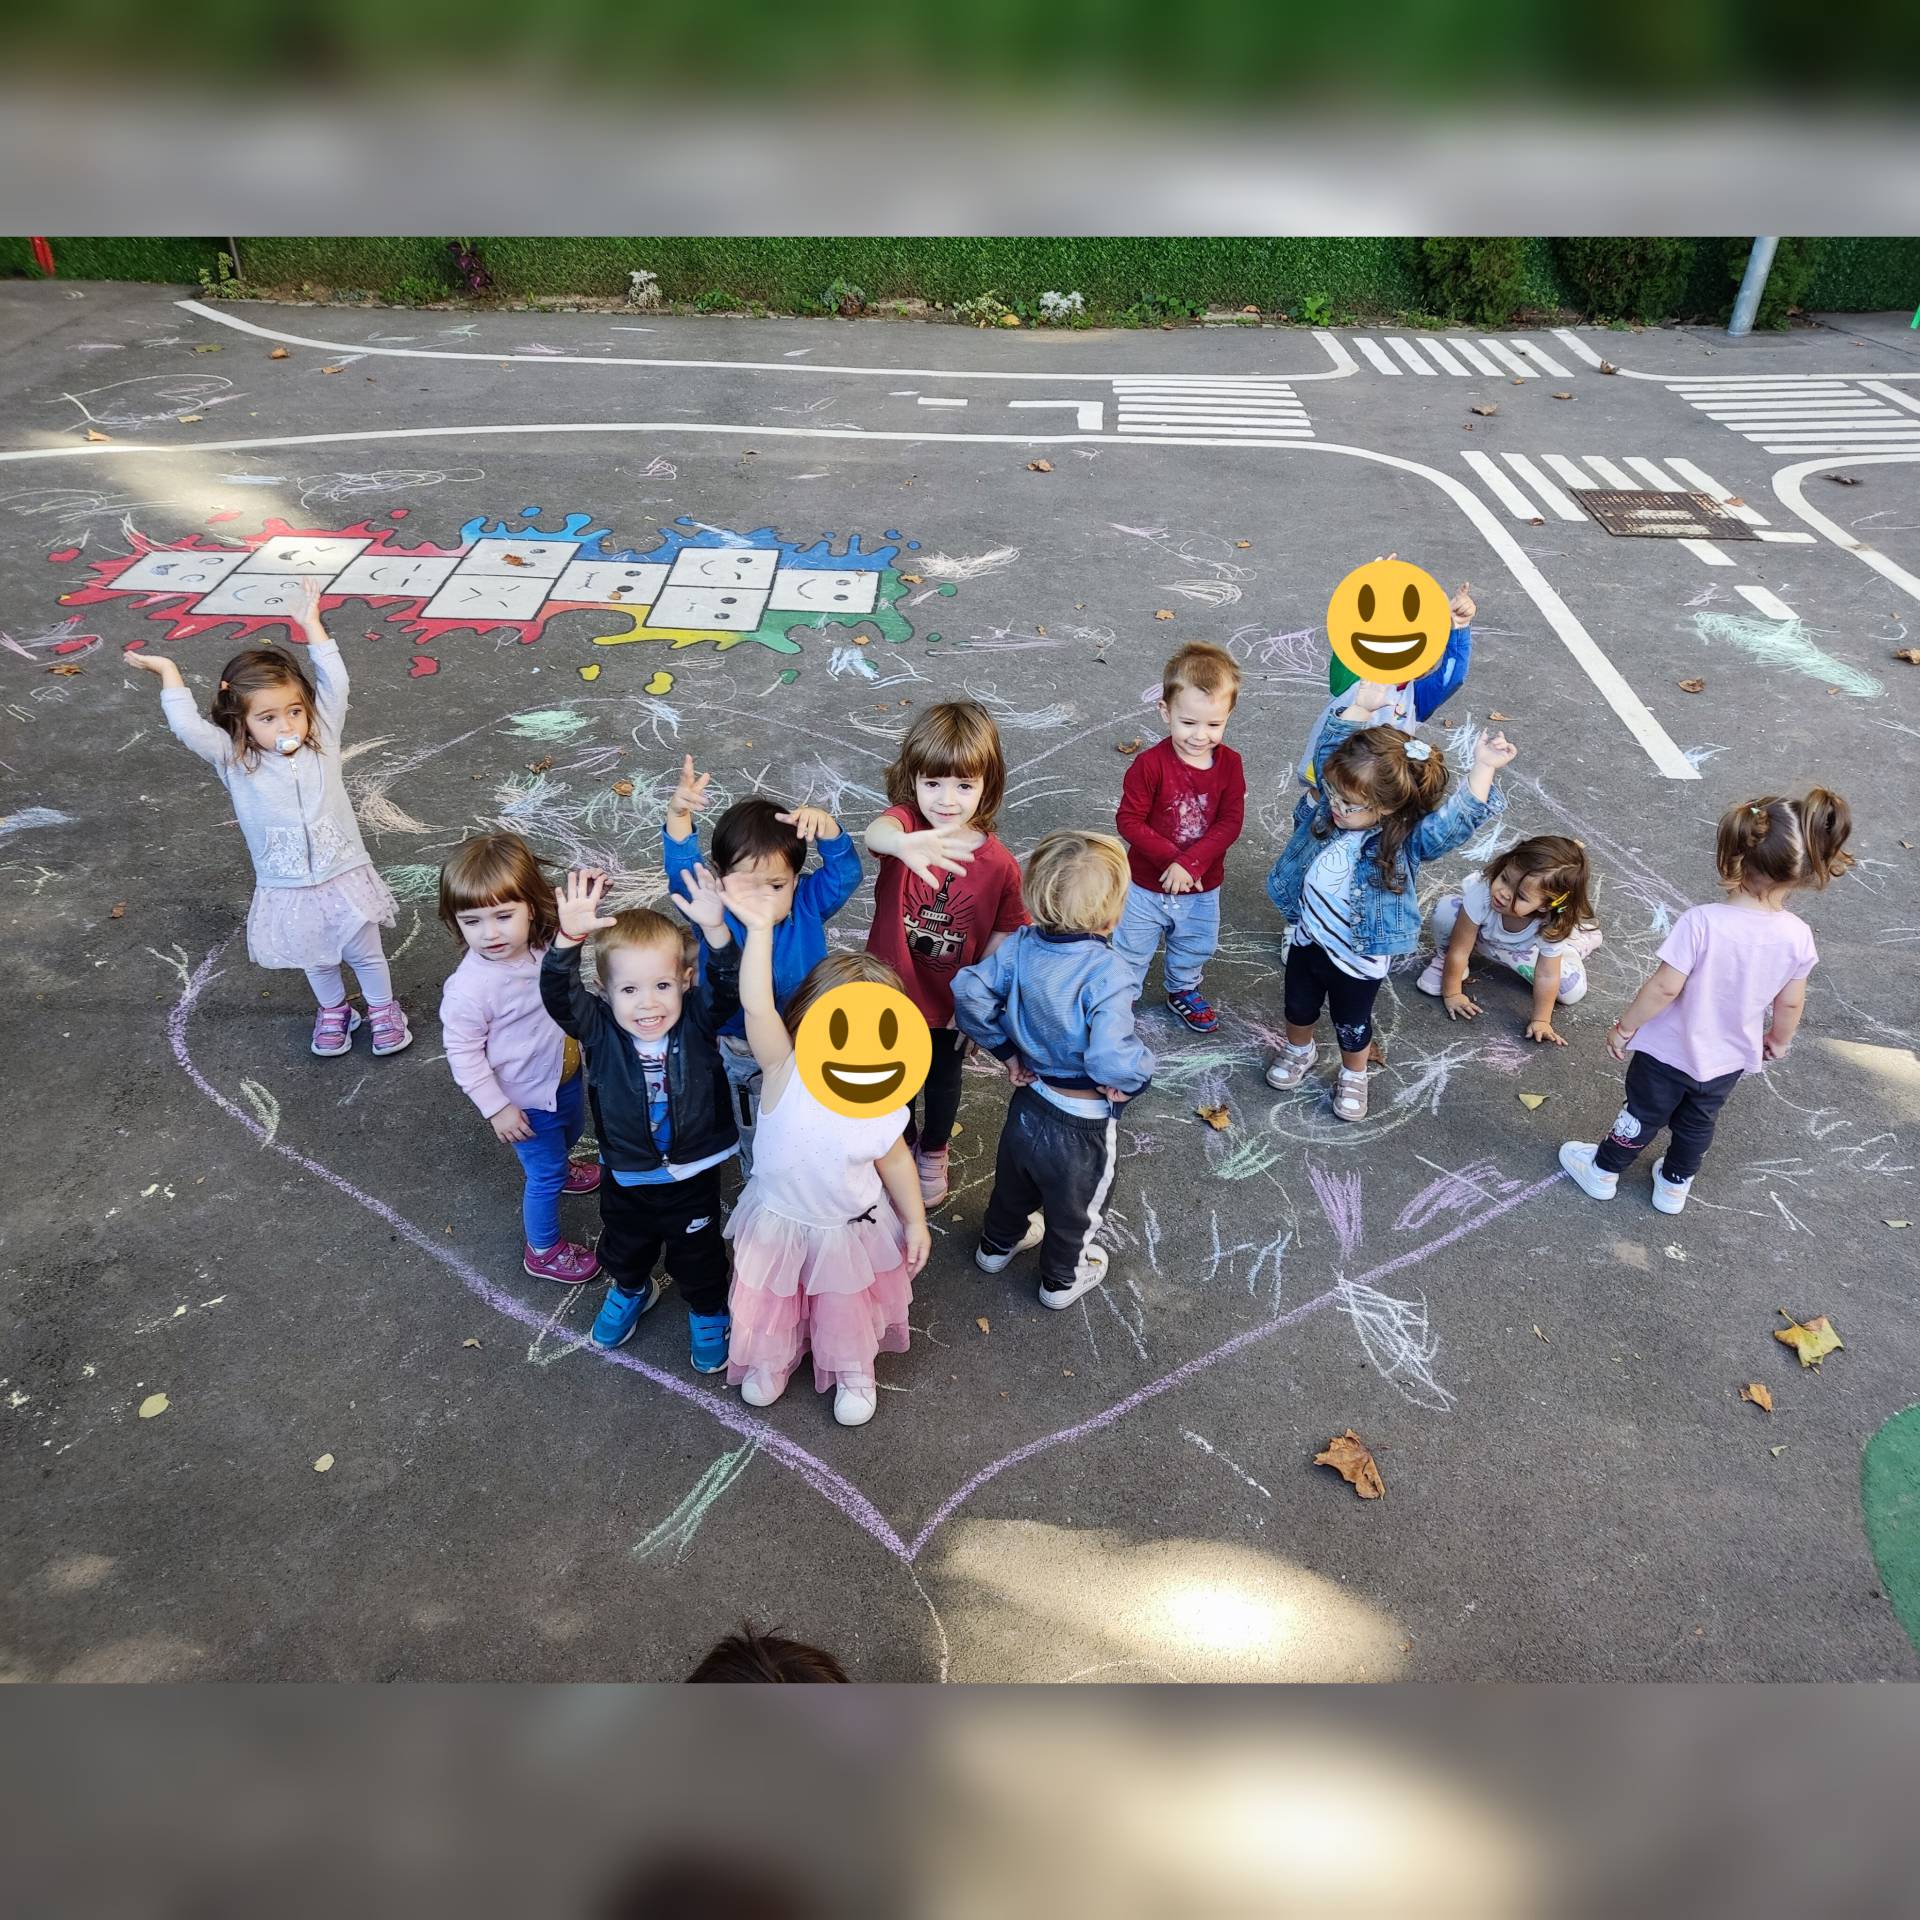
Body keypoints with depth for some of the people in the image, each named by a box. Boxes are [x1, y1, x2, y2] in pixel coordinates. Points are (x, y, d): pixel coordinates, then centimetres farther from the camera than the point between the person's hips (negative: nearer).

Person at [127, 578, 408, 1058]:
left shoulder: (323, 741, -9)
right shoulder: (234, 762, -12)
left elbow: (333, 684, -13)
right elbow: (188, 727, -24)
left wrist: (312, 625, -11)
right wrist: (168, 672, -14)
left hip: (345, 880, 0)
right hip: (289, 894, 0)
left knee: (366, 955, 18)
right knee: (317, 963, 22)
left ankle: (383, 1010, 42)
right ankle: (334, 1012, 48)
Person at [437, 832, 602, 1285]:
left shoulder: (547, 942, -22)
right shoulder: (469, 988, -36)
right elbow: (462, 1052, -24)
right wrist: (496, 1108, -19)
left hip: (567, 1073, 6)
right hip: (527, 1098, -6)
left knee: (571, 1129, 34)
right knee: (545, 1175, 13)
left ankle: (557, 1168, 68)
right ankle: (543, 1251, 38)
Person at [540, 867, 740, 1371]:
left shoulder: (697, 1021, -21)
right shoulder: (600, 1029, -21)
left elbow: (728, 985, -38)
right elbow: (559, 994, -37)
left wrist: (716, 929, -57)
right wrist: (569, 937, -56)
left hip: (693, 1175, -1)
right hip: (627, 1177, 2)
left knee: (697, 1259, 23)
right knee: (623, 1250, 30)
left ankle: (708, 1312, 53)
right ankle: (630, 1291, 62)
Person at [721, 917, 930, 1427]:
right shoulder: (785, 1073, -29)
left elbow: (896, 1162, -6)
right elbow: (757, 1008, -45)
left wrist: (914, 1222, 2)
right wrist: (760, 929, -56)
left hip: (849, 1231, 0)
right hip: (779, 1223, 0)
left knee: (847, 1310, 25)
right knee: (771, 1300, 26)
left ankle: (853, 1373, 55)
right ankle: (771, 1361, 57)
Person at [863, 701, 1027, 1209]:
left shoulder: (1000, 865, -23)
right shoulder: (905, 823, -25)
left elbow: (1000, 942, -12)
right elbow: (876, 832, -50)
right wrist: (903, 843, -73)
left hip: (950, 1004, 0)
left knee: (943, 1080, 27)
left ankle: (934, 1154, 57)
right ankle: (903, 1142, 57)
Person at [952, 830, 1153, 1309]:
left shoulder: (1023, 945, -16)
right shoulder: (1107, 972, -34)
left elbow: (970, 991, -10)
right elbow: (1111, 1056, -41)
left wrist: (1004, 1048, 2)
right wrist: (1132, 1080, -20)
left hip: (1028, 1102, 5)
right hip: (1080, 1124, -5)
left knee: (1014, 1182, 34)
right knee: (1073, 1207, 25)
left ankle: (998, 1242, 61)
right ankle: (1062, 1279, 50)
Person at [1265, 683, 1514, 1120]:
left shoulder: (1408, 841, -29)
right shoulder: (1330, 805, -17)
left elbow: (1458, 820, -45)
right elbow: (1328, 748, -10)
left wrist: (1482, 768, -57)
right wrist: (1360, 708, -21)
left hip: (1358, 960, -4)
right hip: (1307, 938, 4)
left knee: (1351, 1026, 21)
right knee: (1299, 1007, 28)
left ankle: (1353, 1077, 50)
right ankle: (1298, 1052, 58)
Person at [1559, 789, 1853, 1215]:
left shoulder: (1701, 923, -32)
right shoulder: (1797, 936, -18)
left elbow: (1664, 988, -26)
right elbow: (1790, 1003, -4)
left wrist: (1624, 1028, -11)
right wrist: (1779, 1040, 16)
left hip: (1668, 1052, -3)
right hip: (1728, 1061, 4)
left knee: (1643, 1115, 19)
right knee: (1698, 1123, 27)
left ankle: (1603, 1171, 40)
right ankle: (1674, 1184, 47)